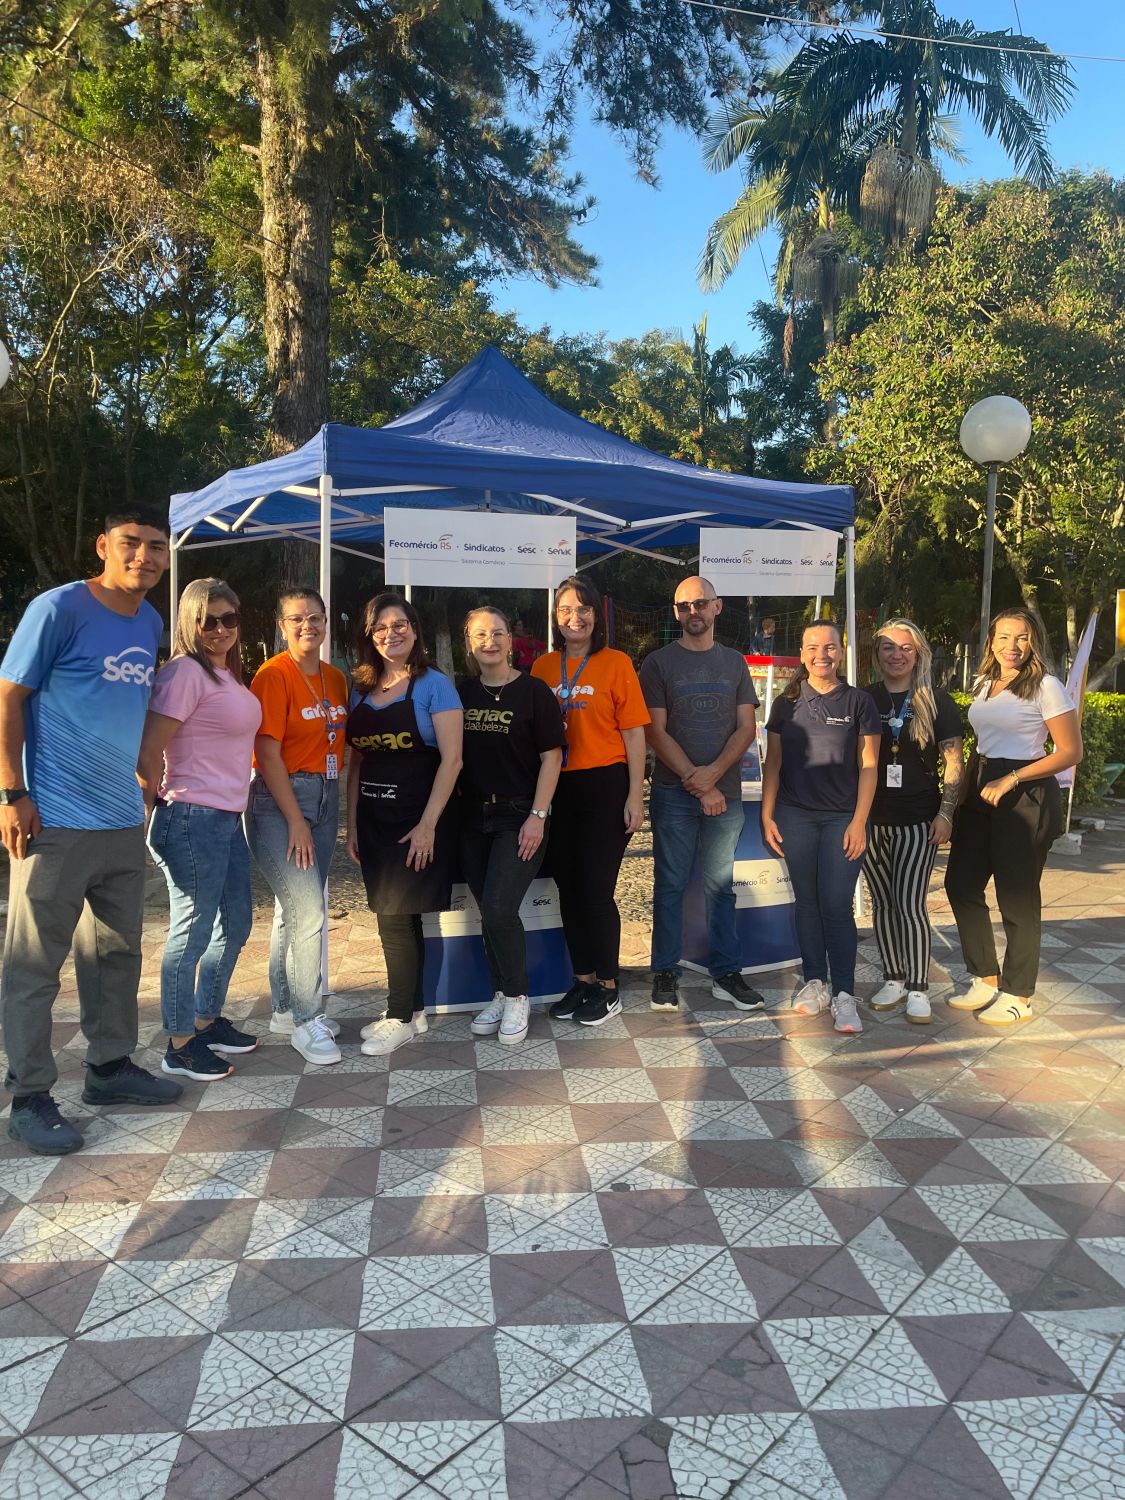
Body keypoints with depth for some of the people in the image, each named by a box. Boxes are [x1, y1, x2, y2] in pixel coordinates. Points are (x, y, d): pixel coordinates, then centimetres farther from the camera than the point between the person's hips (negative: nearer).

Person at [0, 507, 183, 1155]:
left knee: (118, 951, 17)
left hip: (124, 820, 7)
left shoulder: (151, 623, 9)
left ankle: (111, 1064, 31)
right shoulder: (58, 609, -11)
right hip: (56, 822, -7)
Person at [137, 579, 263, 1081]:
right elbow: (147, 752, -18)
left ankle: (208, 1021, 36)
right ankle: (179, 1046, 15)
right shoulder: (186, 672, -14)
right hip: (193, 819, -10)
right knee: (191, 935, 0)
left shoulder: (228, 674, 14)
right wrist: (159, 808, -6)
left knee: (235, 925, 19)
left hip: (228, 818, 10)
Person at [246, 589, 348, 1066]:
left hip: (325, 798, 7)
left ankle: (285, 1010, 28)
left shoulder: (335, 678, 10)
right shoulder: (273, 675, -11)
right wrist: (296, 821, -15)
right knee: (308, 914, -9)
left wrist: (341, 806, 7)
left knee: (293, 910, 16)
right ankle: (306, 1021, 5)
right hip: (278, 801, -7)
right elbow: (268, 755, -15)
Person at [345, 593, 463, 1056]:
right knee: (398, 917, 11)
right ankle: (413, 1009, 24)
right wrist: (352, 824, 9)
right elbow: (355, 762, 13)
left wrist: (427, 825, -17)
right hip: (374, 819, 6)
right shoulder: (361, 690, 10)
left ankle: (400, 1018, 11)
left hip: (419, 818, -5)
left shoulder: (433, 684, -7)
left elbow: (451, 759, -12)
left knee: (396, 915, -3)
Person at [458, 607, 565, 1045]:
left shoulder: (534, 692, -5)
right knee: (488, 913, 8)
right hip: (473, 817, 5)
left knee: (499, 910, -13)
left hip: (519, 817, -4)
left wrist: (537, 816, -12)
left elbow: (551, 757, -5)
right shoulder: (461, 692, 8)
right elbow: (450, 755, 14)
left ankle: (517, 997, 8)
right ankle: (500, 996, 24)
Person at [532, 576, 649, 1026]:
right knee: (568, 887, 10)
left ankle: (608, 988, 14)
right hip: (558, 788, 4)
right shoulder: (543, 667, 8)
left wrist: (635, 795, -8)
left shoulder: (616, 663, -3)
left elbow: (634, 733, -4)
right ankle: (582, 980, 26)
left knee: (596, 888, -2)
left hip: (605, 786, -4)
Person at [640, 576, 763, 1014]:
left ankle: (726, 974, 16)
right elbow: (656, 733, -5)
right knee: (670, 885, 4)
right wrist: (698, 784, -10)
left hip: (725, 793, 2)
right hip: (673, 794, -2)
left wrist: (712, 774, -11)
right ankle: (665, 974, 12)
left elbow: (746, 728, 5)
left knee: (720, 885, 8)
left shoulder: (734, 663, 10)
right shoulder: (659, 663, 1)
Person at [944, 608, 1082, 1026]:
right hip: (979, 793, 7)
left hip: (1025, 797, -7)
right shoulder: (981, 684, 11)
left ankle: (1017, 996, 16)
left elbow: (1070, 752, -11)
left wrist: (1010, 779, -18)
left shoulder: (1046, 687, -9)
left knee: (1017, 896, 1)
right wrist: (963, 787, 10)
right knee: (961, 883, 8)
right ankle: (986, 979, 23)